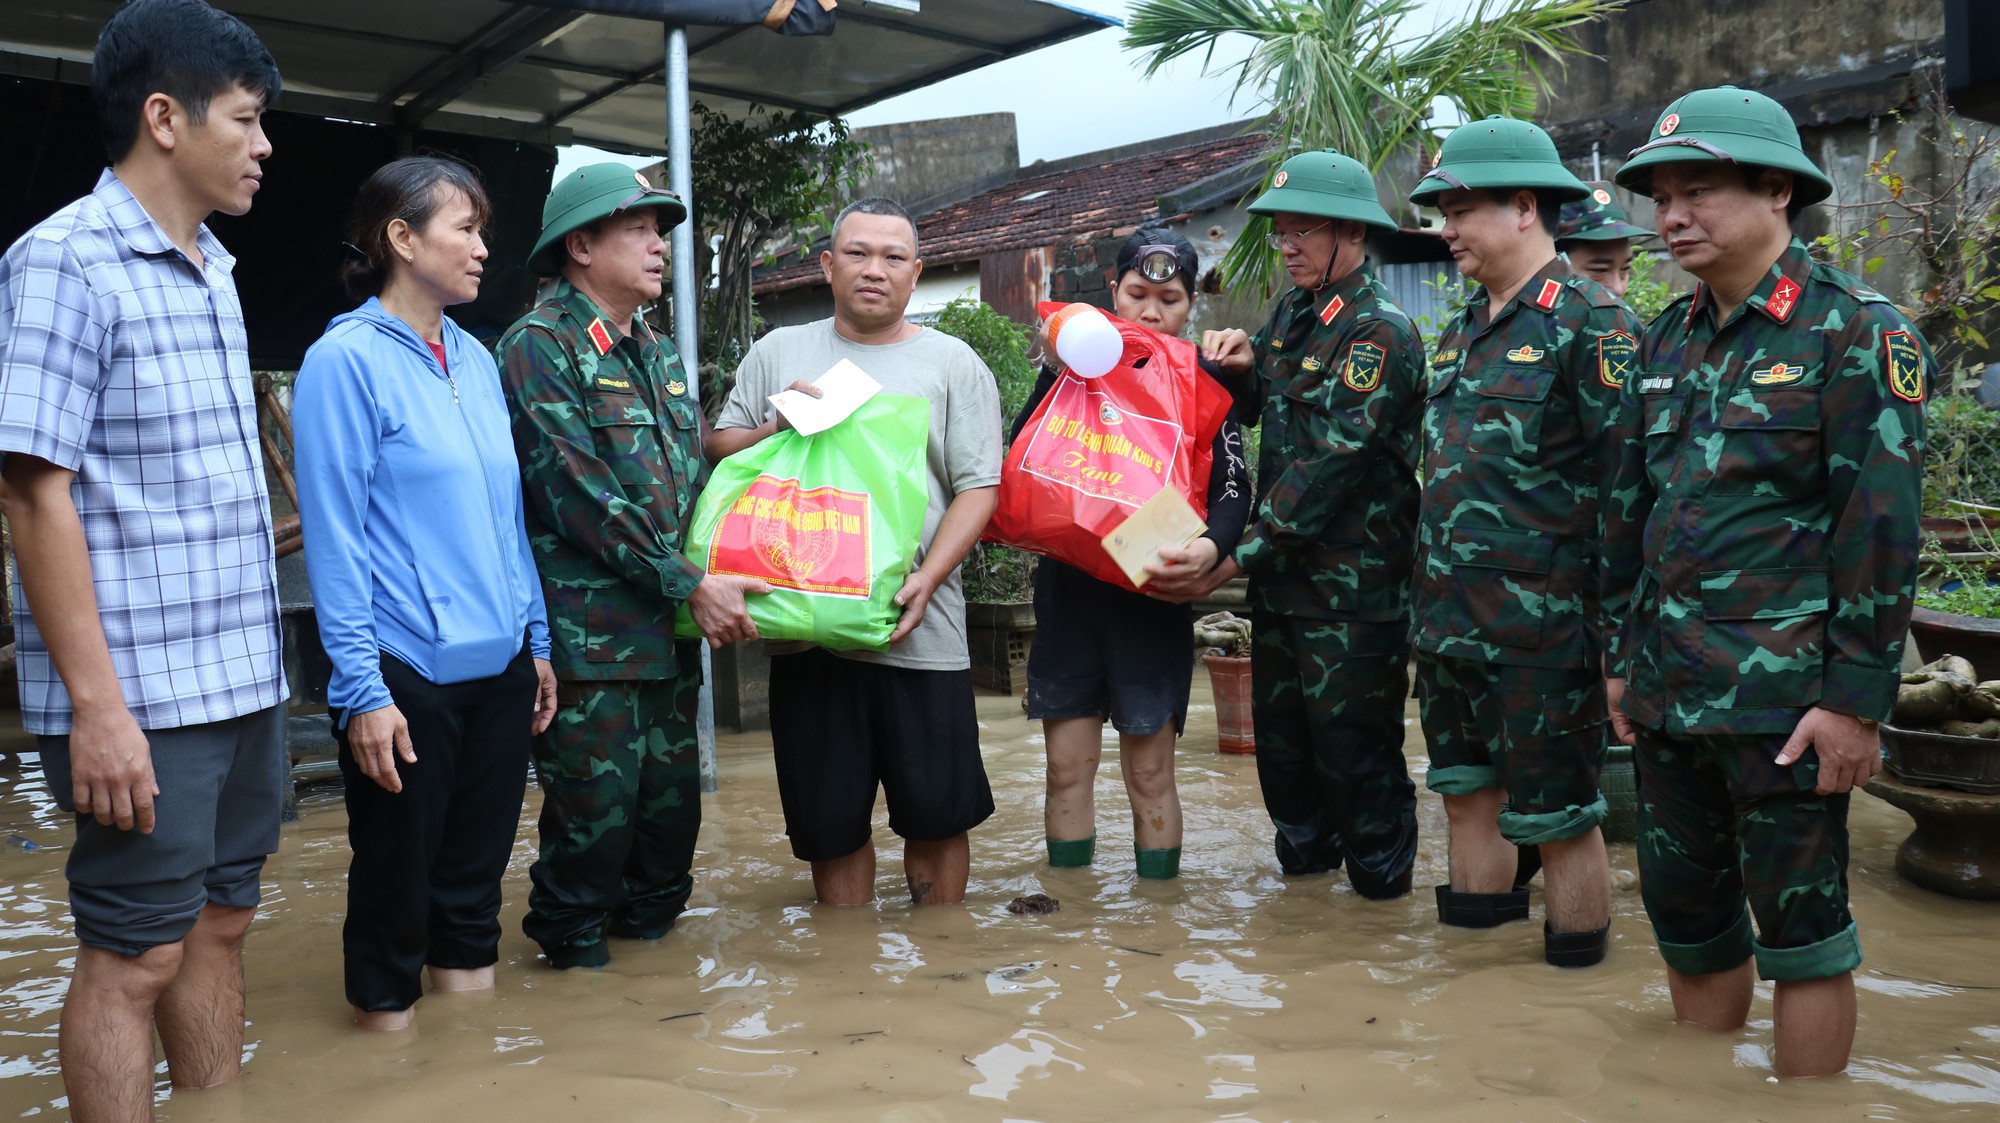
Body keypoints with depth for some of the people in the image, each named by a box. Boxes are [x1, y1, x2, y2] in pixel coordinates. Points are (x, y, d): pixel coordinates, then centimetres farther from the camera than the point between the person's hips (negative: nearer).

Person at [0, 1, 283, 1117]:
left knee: (221, 921, 16)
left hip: (247, 678, 8)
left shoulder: (213, 271, 14)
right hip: (141, 695, -8)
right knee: (136, 954, 3)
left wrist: (267, 657, 16)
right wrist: (97, 704, -18)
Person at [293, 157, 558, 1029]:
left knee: (477, 860, 15)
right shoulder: (345, 360, -9)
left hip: (499, 665, 6)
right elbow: (333, 536, -11)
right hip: (406, 673, -6)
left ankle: (466, 975, 32)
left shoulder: (475, 359, 10)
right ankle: (388, 1012, 27)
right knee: (397, 869, 8)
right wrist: (361, 688, -15)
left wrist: (536, 639, 13)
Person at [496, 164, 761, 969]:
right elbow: (583, 496, -16)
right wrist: (692, 585, -15)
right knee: (595, 811, -1)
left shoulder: (661, 355, 18)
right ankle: (573, 953, 19)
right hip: (592, 631, -7)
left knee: (672, 804, 14)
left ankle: (649, 928, 32)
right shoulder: (540, 345, -8)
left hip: (671, 630, 8)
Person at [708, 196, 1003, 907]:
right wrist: (776, 428, -6)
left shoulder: (954, 364, 6)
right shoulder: (778, 354, 12)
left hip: (920, 632, -1)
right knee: (830, 821, 10)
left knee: (937, 812, 5)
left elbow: (979, 487, 0)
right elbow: (719, 451, 14)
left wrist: (927, 579, -14)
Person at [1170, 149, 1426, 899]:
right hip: (1281, 578, 8)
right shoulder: (1290, 313, 11)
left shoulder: (1380, 332, -15)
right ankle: (1304, 865, 37)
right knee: (1281, 738, 17)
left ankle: (1380, 886, 22)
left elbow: (1327, 469, -23)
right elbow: (1260, 404, 28)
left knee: (1354, 746, 2)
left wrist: (1228, 562, -27)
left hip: (1353, 587, -8)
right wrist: (1239, 364, 3)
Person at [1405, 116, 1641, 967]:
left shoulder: (1589, 322, -12)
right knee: (1465, 789, 18)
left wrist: (1620, 629, -16)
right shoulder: (1462, 330, 13)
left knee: (1557, 813, 4)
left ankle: (1576, 961, 20)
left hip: (1540, 628, -8)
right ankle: (1478, 917, 34)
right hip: (1449, 620, 8)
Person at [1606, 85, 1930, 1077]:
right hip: (1668, 693, 7)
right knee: (1685, 918, 16)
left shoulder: (1856, 334, -8)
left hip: (1782, 699, -6)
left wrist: (1857, 699, -16)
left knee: (1799, 927, 5)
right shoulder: (1669, 341, 12)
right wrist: (1622, 658, 14)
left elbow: (1882, 529, -13)